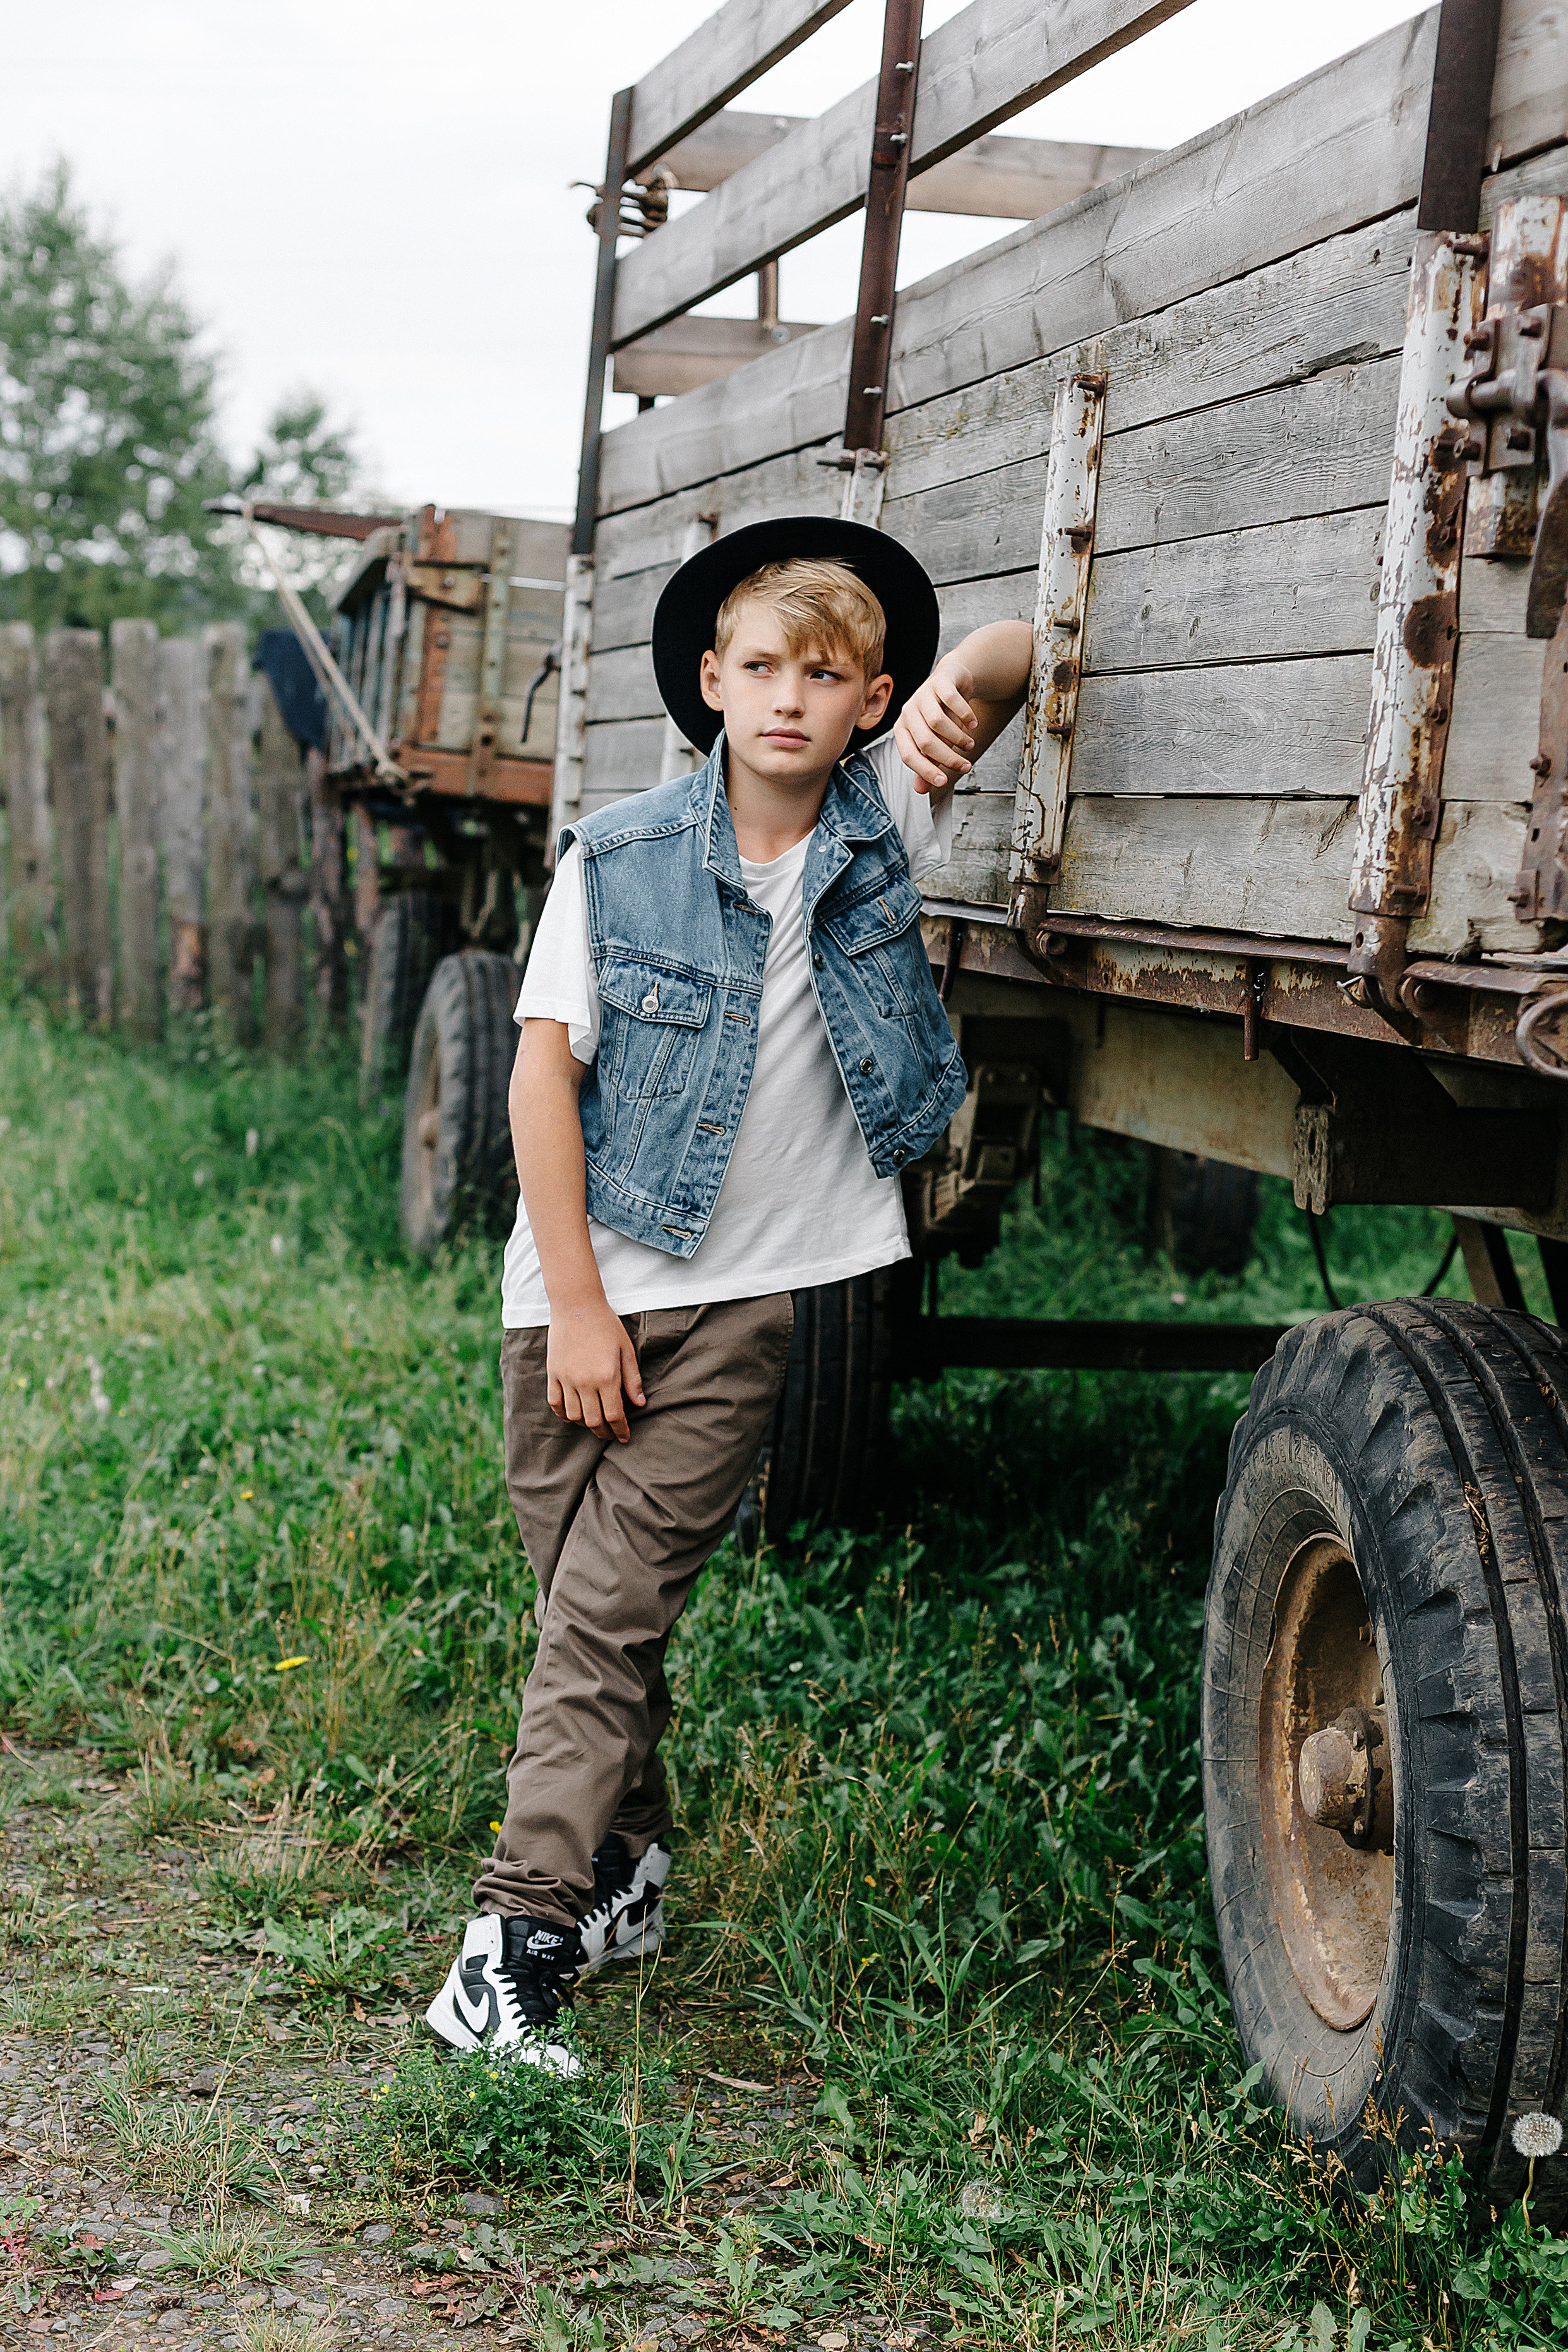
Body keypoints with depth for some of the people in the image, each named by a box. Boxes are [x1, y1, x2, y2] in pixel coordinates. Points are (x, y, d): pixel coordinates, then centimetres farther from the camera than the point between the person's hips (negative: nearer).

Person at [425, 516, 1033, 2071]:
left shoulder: (881, 824, -2)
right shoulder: (617, 859, -6)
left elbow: (1019, 658, -3)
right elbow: (544, 1074, -6)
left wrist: (961, 679, -27)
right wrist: (577, 1302, -9)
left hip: (747, 1293, -1)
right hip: (580, 1284, 1)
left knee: (611, 1610, -7)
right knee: (583, 1601, 11)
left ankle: (522, 1938, -5)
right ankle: (625, 1868, 31)